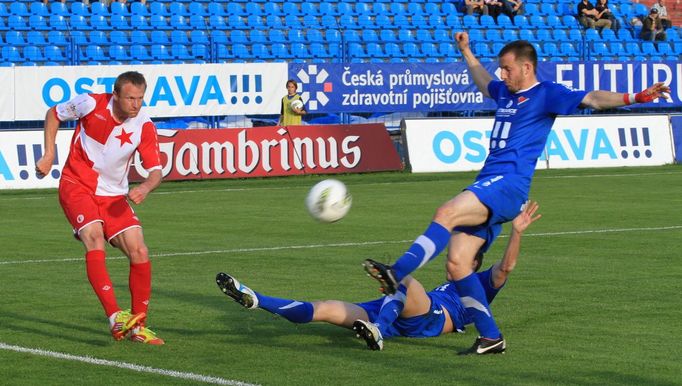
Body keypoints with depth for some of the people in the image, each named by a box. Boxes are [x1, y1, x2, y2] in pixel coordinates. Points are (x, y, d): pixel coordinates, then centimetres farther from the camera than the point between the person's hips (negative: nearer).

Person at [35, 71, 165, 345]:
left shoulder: (144, 127, -10)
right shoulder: (91, 104, -15)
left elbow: (155, 171, -8)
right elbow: (53, 114, 4)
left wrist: (145, 188, -31)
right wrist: (49, 155, -4)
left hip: (114, 196, 3)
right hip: (76, 186, -3)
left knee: (139, 253, -9)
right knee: (95, 238, -28)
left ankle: (136, 326, 5)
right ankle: (115, 317, -35)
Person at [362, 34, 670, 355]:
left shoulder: (546, 94, 1)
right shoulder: (505, 92, 24)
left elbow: (591, 99, -10)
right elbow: (484, 84, 48)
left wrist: (632, 98, -24)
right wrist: (466, 52, 57)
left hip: (509, 184, -9)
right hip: (487, 185, 9)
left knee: (446, 213, -30)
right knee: (456, 262, -3)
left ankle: (396, 274, -37)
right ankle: (490, 337, 1)